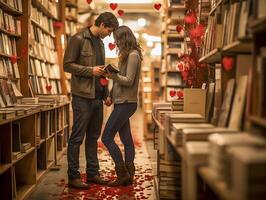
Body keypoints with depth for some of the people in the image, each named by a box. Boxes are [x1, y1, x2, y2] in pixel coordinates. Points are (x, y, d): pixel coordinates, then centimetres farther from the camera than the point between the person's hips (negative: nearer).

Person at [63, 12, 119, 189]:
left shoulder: (100, 43, 17)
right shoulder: (79, 39, -6)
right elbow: (67, 65, -11)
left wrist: (106, 93, 16)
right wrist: (91, 70, -16)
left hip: (97, 97, 8)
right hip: (82, 96, -8)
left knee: (93, 137, 12)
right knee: (77, 137, -1)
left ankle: (92, 173, 21)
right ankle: (73, 176, 7)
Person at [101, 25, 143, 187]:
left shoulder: (133, 55, -11)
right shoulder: (126, 55, 17)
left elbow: (128, 81, -17)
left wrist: (112, 75, -32)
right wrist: (111, 95, 11)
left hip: (126, 103, -10)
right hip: (122, 102, 10)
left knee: (107, 138, -8)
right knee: (126, 139, 9)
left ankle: (122, 174, -1)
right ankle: (129, 175, 14)